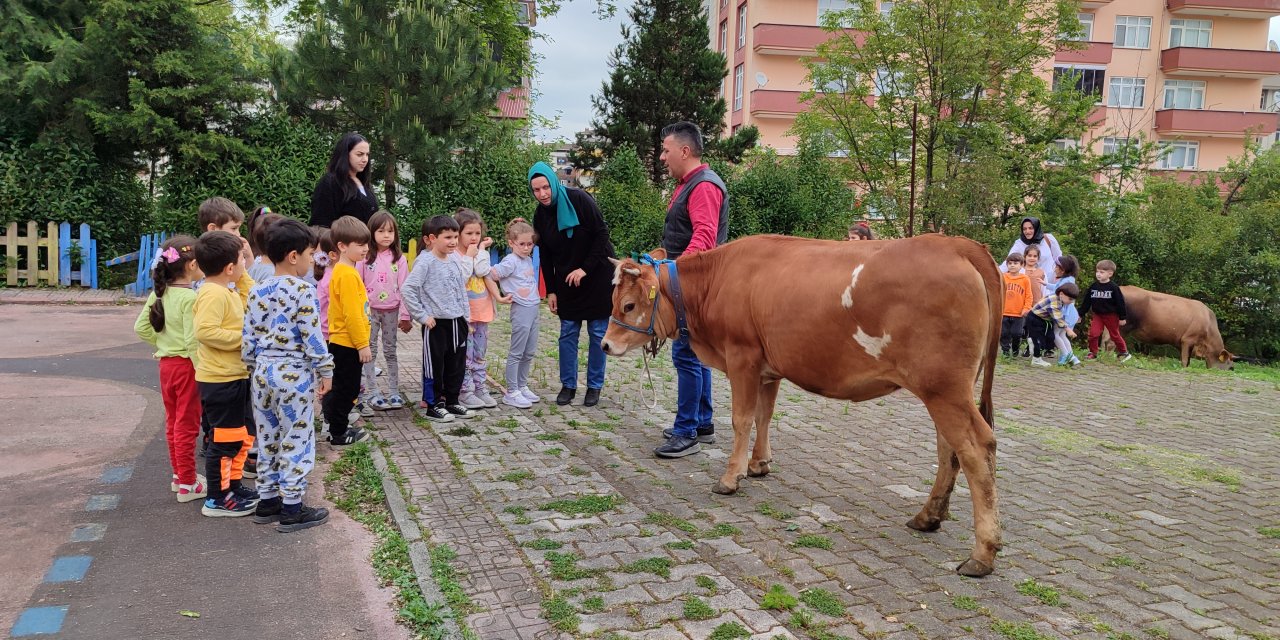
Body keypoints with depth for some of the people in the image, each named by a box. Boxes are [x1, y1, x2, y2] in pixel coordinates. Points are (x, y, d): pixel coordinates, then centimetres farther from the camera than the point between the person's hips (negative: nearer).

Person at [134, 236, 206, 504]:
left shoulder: (159, 293, 4)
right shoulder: (191, 297, -19)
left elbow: (141, 328, 8)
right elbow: (193, 340, -23)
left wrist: (162, 342, 13)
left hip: (166, 363, 8)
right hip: (186, 365, -8)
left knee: (173, 422, 18)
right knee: (187, 426, 0)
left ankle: (179, 473, 31)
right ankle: (187, 484, 8)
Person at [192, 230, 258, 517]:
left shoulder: (227, 292, 12)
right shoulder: (213, 294, -20)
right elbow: (205, 331, -30)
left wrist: (244, 276, 18)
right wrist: (242, 336, -24)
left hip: (234, 377, 10)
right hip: (220, 380, -10)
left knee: (242, 434, 19)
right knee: (224, 438, -1)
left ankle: (233, 485, 33)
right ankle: (217, 499, 10)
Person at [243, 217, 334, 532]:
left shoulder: (257, 291, 7)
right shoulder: (302, 290, -14)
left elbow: (250, 338, 9)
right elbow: (312, 336, -16)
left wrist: (253, 369, 18)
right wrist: (325, 371, -8)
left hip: (262, 373, 7)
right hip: (293, 375, -7)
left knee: (267, 440, 16)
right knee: (296, 442, 2)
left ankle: (267, 501, 26)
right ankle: (292, 509, 7)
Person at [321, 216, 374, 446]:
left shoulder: (343, 271, 11)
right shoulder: (348, 274, -19)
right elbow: (352, 314, -23)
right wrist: (363, 344, -19)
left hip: (342, 342, 10)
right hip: (348, 343, -10)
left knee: (342, 387, 19)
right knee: (346, 388, 1)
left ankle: (338, 426, 31)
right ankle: (339, 433, 12)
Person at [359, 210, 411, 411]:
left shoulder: (399, 259, -2)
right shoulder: (365, 257, -4)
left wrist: (405, 315, -5)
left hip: (391, 310, 1)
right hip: (370, 310, -1)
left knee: (390, 351, 9)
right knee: (370, 351, 5)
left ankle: (394, 392, 15)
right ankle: (371, 393, 10)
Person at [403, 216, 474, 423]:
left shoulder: (456, 260, 8)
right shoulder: (425, 262, -13)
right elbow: (408, 289, -18)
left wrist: (466, 316, 13)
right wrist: (422, 316, -16)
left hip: (457, 321, 7)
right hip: (436, 323, -7)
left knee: (457, 365, 14)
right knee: (434, 365, 5)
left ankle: (452, 402, 28)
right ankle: (434, 406, 17)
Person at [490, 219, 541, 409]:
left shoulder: (529, 259, 12)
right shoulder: (511, 261, -12)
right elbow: (491, 274, -14)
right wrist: (509, 293, -7)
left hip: (533, 308, 8)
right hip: (521, 309, -8)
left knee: (529, 352, 14)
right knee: (516, 353, -2)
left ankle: (522, 386, 26)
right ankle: (511, 393, 4)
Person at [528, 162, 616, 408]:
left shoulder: (579, 200, -16)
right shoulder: (541, 215, 1)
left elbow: (602, 234, -15)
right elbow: (545, 255, 7)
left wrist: (585, 269, -19)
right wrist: (550, 291, 4)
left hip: (597, 275, -4)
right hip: (567, 282, 4)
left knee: (598, 334, 1)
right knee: (567, 334, 5)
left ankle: (594, 386, 13)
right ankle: (568, 385, 16)